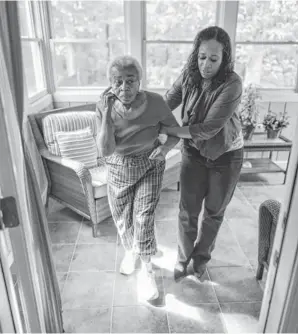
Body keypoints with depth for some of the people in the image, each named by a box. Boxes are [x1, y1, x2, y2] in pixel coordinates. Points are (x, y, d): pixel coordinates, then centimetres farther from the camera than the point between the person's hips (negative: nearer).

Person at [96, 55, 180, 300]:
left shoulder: (155, 103, -22)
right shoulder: (104, 108, -19)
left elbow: (176, 132, -7)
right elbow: (106, 150, -26)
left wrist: (165, 148, -27)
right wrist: (107, 110, -33)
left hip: (149, 169, -2)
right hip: (118, 171, 2)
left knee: (143, 219, -9)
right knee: (122, 220, 16)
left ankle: (147, 271, 16)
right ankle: (131, 251, 48)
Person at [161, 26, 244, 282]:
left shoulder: (232, 85, -26)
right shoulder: (189, 75, -13)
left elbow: (209, 128, -28)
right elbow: (167, 103, 0)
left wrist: (169, 130, -24)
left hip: (226, 155, -2)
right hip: (194, 151, 3)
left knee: (214, 212, 15)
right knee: (188, 211, 7)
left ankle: (202, 256, 41)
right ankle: (183, 257, 33)